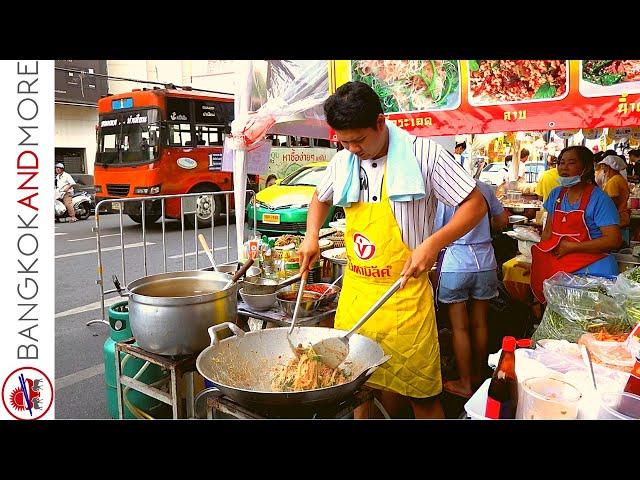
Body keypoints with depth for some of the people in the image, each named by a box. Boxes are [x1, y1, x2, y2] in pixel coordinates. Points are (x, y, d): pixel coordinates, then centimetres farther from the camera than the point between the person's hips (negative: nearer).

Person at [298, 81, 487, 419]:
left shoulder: (422, 153, -9)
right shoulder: (342, 162, 6)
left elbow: (475, 204, -6)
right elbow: (320, 198, 25)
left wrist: (432, 243, -19)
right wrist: (311, 236, 7)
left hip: (404, 293, -4)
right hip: (354, 290, 4)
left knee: (419, 394, 6)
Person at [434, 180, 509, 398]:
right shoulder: (484, 188, 3)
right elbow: (503, 220, 15)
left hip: (455, 265, -4)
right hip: (485, 263, 5)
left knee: (460, 328, 7)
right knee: (480, 324, 17)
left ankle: (465, 384, 17)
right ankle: (479, 375, 33)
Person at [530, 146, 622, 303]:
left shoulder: (598, 198, -6)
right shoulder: (556, 194, 10)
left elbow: (614, 240, -12)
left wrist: (571, 246, -13)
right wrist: (538, 257, -1)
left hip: (590, 264, -5)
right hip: (557, 260, 5)